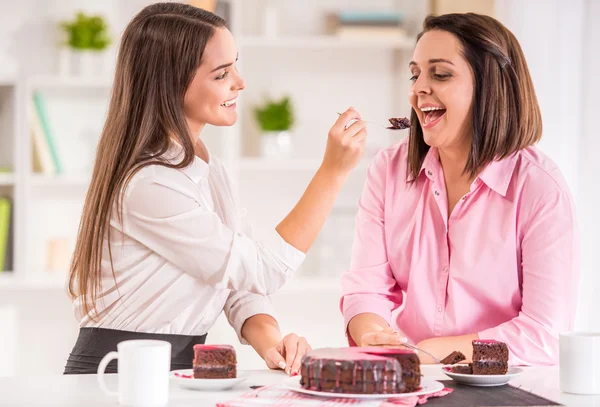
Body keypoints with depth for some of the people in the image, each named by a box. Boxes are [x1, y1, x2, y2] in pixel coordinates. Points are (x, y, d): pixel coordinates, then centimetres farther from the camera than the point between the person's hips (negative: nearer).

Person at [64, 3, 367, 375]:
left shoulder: (210, 170, 9)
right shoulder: (147, 184, -19)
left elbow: (241, 288, 5)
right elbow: (259, 272, -16)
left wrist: (271, 343, -15)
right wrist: (332, 173, -16)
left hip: (181, 372, 7)